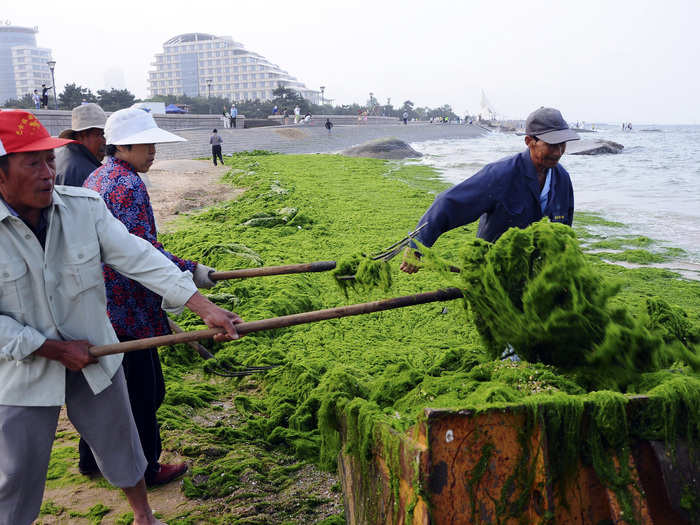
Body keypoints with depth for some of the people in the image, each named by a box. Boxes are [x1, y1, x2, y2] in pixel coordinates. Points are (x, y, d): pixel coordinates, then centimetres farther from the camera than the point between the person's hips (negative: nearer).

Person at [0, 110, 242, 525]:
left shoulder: (84, 206, -11)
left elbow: (138, 258, -16)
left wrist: (205, 307, -24)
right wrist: (52, 349, -18)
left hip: (95, 355, 4)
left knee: (120, 443, 21)